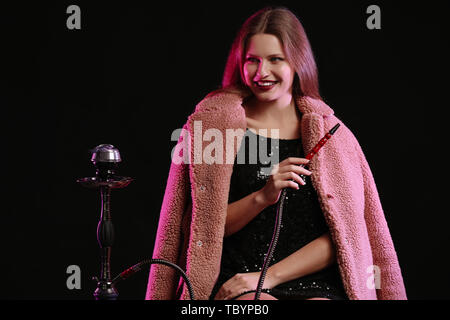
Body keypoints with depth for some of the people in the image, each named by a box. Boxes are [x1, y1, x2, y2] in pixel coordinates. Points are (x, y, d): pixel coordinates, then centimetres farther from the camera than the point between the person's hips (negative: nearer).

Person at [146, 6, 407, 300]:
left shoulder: (331, 135, 8)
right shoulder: (214, 123, 6)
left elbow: (342, 233, 2)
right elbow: (206, 229, 3)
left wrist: (270, 276, -8)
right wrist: (263, 197, -14)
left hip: (312, 287, 1)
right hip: (233, 286, -1)